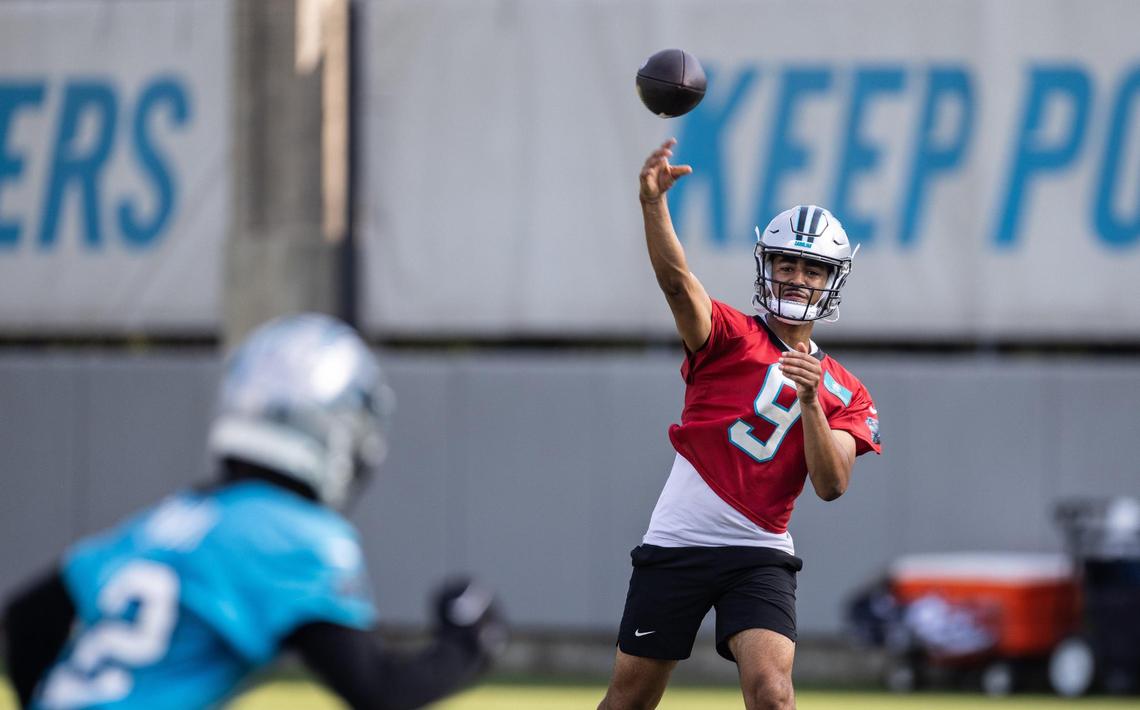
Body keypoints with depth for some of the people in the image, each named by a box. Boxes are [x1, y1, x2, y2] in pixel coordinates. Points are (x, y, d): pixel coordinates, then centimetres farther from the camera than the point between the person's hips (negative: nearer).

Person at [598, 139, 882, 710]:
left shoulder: (844, 394, 8)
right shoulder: (731, 335, 1)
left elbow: (831, 485, -5)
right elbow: (677, 280, -20)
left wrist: (810, 400, -20)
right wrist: (653, 204, -38)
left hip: (759, 556, 1)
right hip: (675, 546, -1)